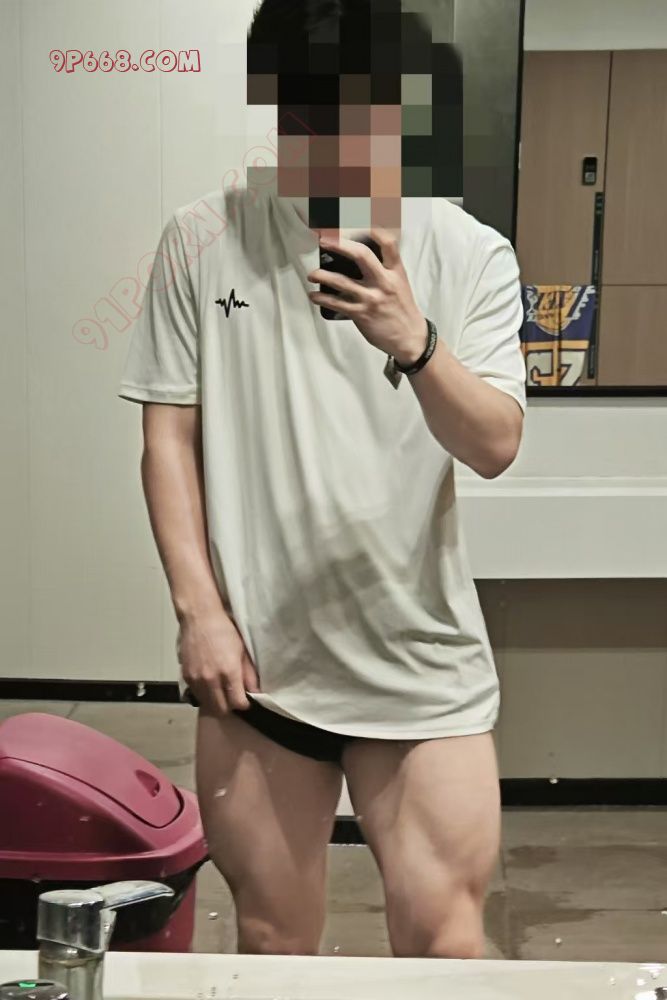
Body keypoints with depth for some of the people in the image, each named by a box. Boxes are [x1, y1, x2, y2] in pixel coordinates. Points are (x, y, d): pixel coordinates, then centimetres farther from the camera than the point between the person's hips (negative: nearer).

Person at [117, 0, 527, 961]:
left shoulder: (470, 254, -2)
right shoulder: (203, 240, 1)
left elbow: (494, 446, -12)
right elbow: (170, 433, 2)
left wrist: (414, 345, -31)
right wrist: (198, 609, -5)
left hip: (423, 661, 0)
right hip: (253, 658, 1)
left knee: (446, 947, 0)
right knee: (271, 945, 13)